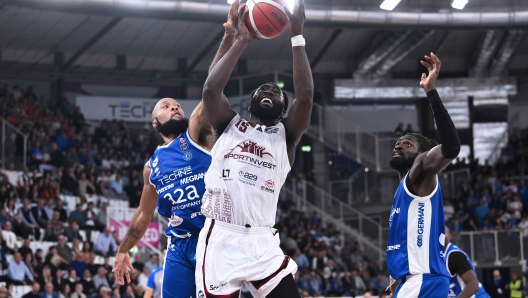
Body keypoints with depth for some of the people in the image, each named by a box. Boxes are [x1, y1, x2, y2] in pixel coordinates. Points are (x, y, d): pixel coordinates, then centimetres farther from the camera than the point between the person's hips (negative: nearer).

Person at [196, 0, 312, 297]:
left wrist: (297, 38, -5)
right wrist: (241, 41, -2)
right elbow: (210, 90, -5)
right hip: (220, 240, -1)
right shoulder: (230, 125, 14)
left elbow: (305, 97, -5)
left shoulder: (285, 135, 12)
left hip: (262, 243, 1)